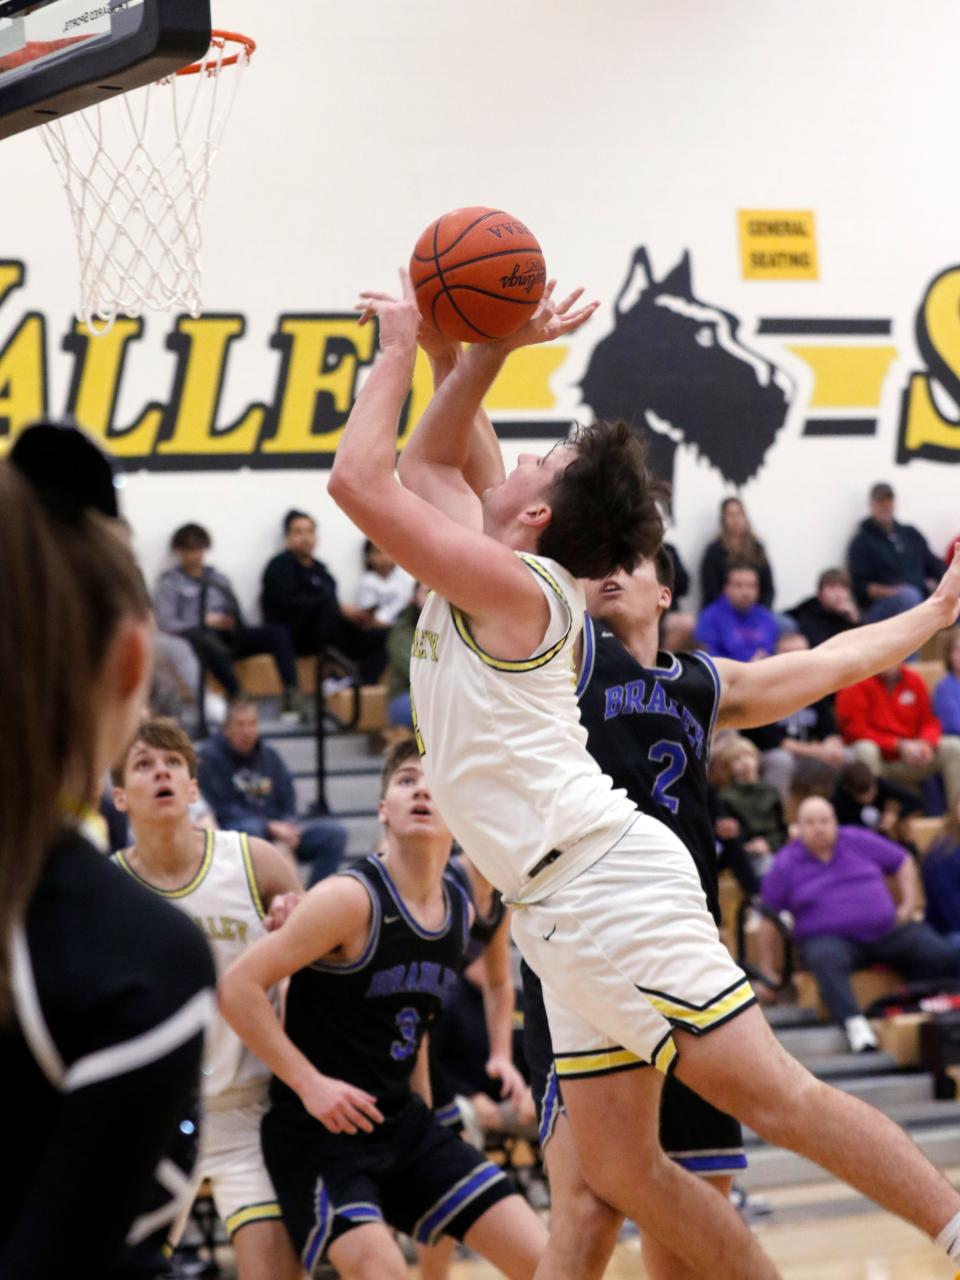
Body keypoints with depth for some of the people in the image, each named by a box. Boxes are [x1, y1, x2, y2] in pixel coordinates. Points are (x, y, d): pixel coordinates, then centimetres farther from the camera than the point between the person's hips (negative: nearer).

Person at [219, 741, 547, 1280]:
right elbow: (239, 987, -19)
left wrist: (420, 1102, 16)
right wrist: (309, 1083, -22)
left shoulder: (461, 911, 5)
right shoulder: (351, 899, -17)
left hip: (403, 1121, 7)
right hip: (318, 1129, -7)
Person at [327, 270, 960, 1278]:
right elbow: (428, 459, 29)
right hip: (565, 916, 10)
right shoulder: (487, 579, 16)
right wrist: (487, 350, 16)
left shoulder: (510, 583, -9)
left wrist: (400, 348, -2)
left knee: (774, 1096, -11)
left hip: (606, 885, -10)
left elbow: (357, 481, -13)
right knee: (620, 1173, 6)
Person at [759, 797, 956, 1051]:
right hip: (829, 938, -3)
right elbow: (769, 918, 6)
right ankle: (854, 1022, -54)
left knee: (942, 954, -20)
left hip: (886, 930, 3)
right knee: (827, 959, -42)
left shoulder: (859, 841, 10)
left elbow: (903, 862, 21)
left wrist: (909, 905, 10)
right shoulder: (785, 865, 4)